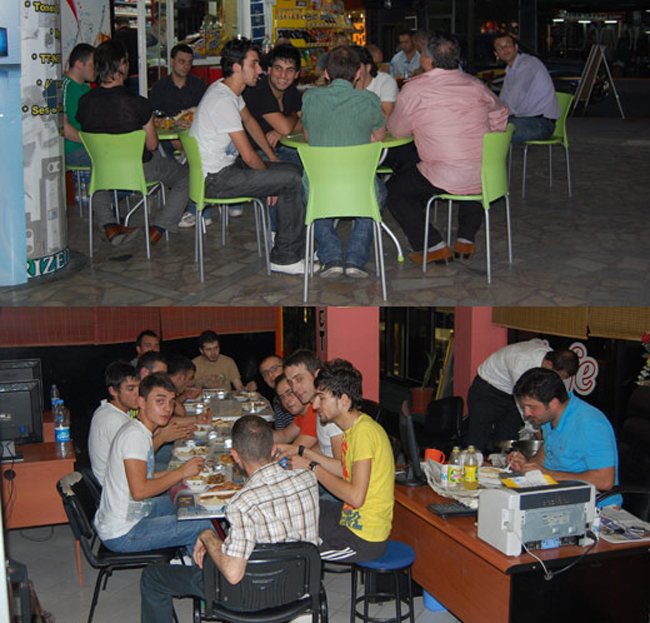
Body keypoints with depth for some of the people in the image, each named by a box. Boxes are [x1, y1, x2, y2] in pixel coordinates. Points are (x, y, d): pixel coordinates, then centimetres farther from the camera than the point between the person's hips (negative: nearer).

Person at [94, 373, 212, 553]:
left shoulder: (138, 430, 10)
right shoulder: (135, 435, -20)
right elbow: (139, 490, -26)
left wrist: (176, 473, 8)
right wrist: (181, 473, -17)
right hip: (122, 535, -10)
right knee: (205, 526, -13)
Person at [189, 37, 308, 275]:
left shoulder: (227, 88, 8)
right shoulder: (223, 101, -24)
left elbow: (249, 120, 24)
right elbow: (249, 156, -22)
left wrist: (273, 158, 19)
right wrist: (269, 173, -3)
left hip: (226, 165, 11)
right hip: (215, 179, -11)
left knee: (291, 170, 12)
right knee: (292, 180, -14)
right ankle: (285, 258, -6)